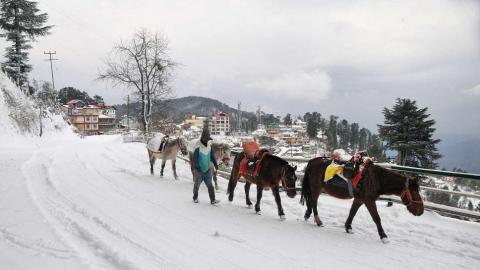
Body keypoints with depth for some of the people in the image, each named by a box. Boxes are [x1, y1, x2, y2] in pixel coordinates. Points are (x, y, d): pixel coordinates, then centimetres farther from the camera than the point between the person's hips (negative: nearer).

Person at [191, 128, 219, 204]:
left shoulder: (209, 145, 0)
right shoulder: (198, 147, -19)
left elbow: (212, 156, 10)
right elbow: (194, 159, -19)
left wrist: (215, 163, 1)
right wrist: (195, 168, -26)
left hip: (207, 169, 4)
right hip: (199, 170, -4)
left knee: (210, 185, 1)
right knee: (197, 185, 13)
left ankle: (212, 200, 3)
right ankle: (195, 198, 33)